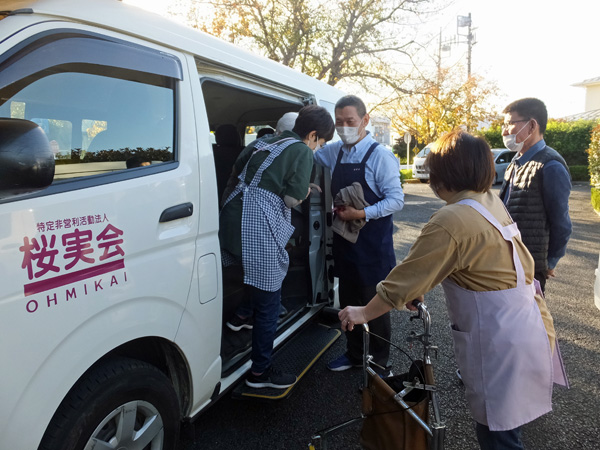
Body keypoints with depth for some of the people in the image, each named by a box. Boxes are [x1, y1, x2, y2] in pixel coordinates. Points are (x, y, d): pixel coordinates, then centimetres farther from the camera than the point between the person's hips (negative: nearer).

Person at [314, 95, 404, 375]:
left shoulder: (380, 156, -12)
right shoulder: (334, 152, 7)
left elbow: (396, 200, -16)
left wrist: (362, 213, -26)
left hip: (373, 243, -6)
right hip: (344, 238, 6)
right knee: (348, 301, 17)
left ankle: (379, 363, 23)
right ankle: (354, 354, 36)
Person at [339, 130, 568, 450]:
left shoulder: (449, 222, -23)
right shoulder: (492, 202, 4)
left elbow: (404, 279, -15)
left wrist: (364, 313, -3)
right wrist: (420, 289, 14)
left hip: (498, 344, -9)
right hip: (527, 326, 9)